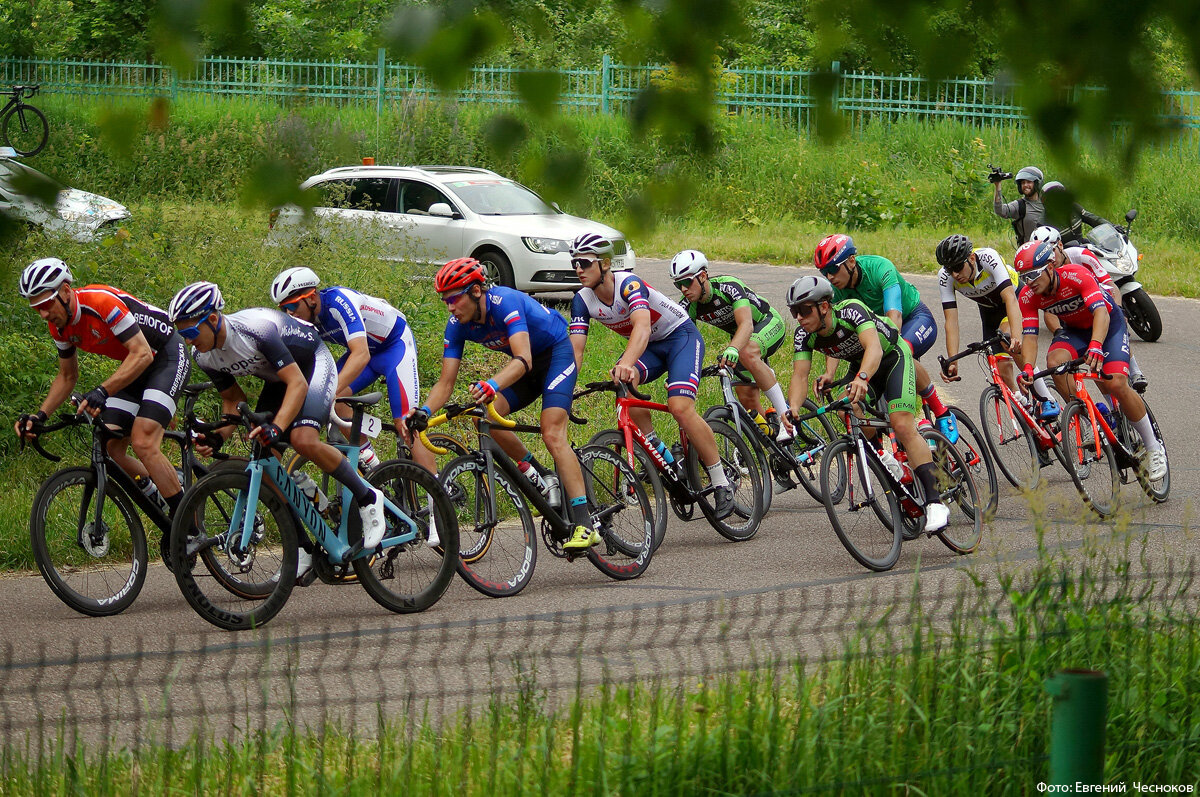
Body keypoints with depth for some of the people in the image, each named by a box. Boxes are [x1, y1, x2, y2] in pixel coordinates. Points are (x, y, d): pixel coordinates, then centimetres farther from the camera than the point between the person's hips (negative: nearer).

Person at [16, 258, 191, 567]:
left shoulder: (102, 302, -31)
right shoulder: (60, 326, -5)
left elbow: (142, 354, -34)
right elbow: (67, 376, 11)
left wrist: (102, 391, -45)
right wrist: (39, 416, -3)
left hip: (167, 356, -9)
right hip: (134, 365, 9)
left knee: (143, 444, -22)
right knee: (111, 448, -3)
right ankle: (160, 501, 17)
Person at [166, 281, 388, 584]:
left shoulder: (257, 328, -36)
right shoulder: (204, 356, -13)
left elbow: (297, 383, -36)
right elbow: (233, 401, 0)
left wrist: (277, 427, -49)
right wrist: (218, 437, -19)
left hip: (312, 366, -8)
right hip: (276, 379, 8)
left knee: (303, 440, -32)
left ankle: (368, 499, -12)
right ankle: (304, 550, -1)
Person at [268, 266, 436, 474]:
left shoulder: (338, 301, -34)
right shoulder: (303, 318, -12)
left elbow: (361, 355, -44)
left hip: (396, 342, -7)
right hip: (367, 348, 7)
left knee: (404, 423, -17)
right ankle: (369, 462, -5)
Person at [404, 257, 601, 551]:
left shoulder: (505, 303, -32)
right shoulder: (458, 325, -12)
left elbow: (523, 360, -44)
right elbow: (446, 382, -12)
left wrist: (492, 385, -62)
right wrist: (424, 412, -31)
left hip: (556, 353, -7)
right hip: (527, 365, 7)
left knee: (552, 434, -23)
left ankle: (585, 525, -28)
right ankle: (541, 478, 2)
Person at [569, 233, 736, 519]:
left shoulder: (628, 284, -30)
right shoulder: (583, 301, -11)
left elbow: (642, 326, -47)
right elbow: (575, 348, -15)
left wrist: (626, 362, -65)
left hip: (681, 336, -6)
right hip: (650, 347, 6)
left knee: (680, 407, -26)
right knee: (623, 381, -27)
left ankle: (722, 484, -14)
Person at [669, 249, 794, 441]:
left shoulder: (728, 286, -33)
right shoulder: (689, 306, -15)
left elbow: (746, 324, -46)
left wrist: (732, 349, -65)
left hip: (769, 324, -7)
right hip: (740, 337, 7)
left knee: (747, 353, -38)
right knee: (746, 396, -6)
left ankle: (784, 414, -32)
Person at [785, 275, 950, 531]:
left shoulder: (851, 311, -35)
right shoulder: (804, 335, -18)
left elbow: (874, 347, -49)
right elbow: (800, 375, -24)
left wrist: (862, 378, -69)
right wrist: (793, 409, -44)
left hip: (893, 358, -6)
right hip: (860, 366, 6)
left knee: (902, 425, -23)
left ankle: (935, 503, -25)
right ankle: (884, 460, 13)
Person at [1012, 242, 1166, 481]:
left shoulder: (1076, 275, -34)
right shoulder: (1028, 296, -19)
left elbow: (1101, 312, -44)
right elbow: (1029, 336, -23)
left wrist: (1096, 346, -62)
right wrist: (1028, 368, -42)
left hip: (1109, 325, -4)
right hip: (1074, 329, 5)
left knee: (1116, 385, -23)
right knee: (1055, 362, -29)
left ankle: (1154, 448, -6)